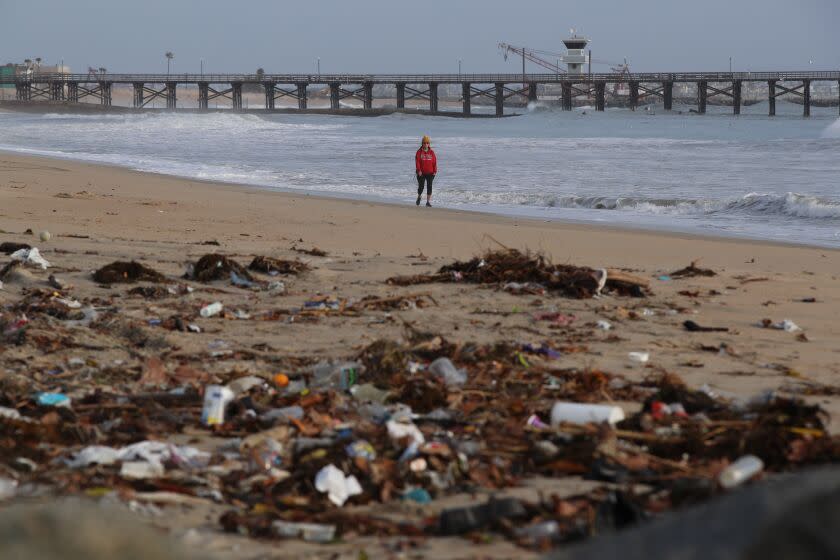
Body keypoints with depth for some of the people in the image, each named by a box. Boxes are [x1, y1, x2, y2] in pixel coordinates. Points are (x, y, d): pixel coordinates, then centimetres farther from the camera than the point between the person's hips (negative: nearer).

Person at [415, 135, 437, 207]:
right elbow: (417, 161, -6)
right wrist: (419, 170, -15)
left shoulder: (431, 152, 5)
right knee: (421, 186, 3)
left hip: (430, 173, 1)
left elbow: (434, 162, 5)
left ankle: (428, 201, 3)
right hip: (421, 173, -1)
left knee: (429, 187, -2)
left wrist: (435, 171, -2)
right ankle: (419, 196, 34)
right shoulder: (419, 152, 0)